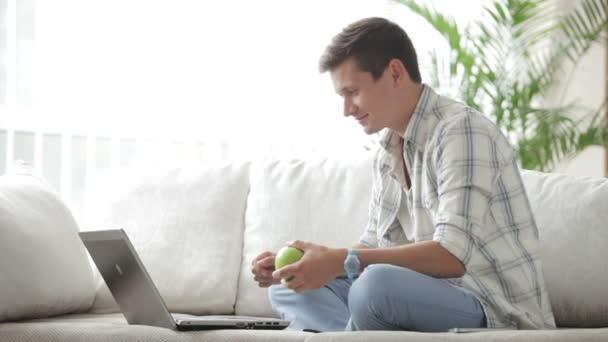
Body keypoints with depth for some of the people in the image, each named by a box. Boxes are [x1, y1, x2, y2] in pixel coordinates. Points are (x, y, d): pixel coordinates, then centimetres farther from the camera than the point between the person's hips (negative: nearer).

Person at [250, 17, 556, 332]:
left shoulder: (461, 131, -15)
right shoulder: (387, 151, 12)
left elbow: (452, 256, -26)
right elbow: (375, 249, 18)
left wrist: (342, 262, -26)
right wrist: (297, 263, 3)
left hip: (499, 314, -9)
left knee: (377, 284, -37)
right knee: (288, 289, 9)